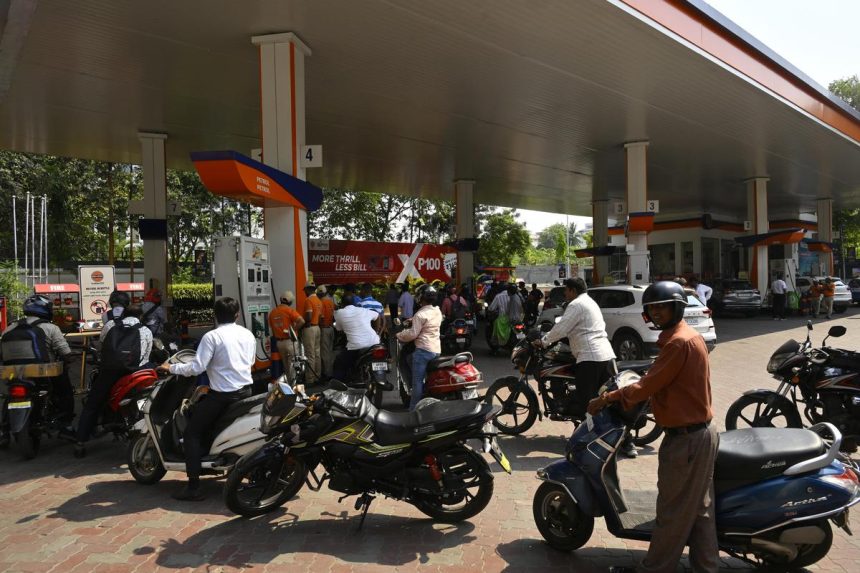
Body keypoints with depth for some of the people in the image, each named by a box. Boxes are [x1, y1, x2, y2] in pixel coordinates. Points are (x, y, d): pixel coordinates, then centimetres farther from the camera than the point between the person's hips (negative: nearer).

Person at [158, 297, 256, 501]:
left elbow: (196, 368, -17)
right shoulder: (248, 334, 7)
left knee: (191, 434, 4)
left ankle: (193, 487, -3)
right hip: (246, 391, 7)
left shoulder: (212, 336, -12)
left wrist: (171, 368, -3)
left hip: (223, 395, -7)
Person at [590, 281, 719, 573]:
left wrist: (607, 399, -12)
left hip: (685, 438, -10)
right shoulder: (690, 336, 12)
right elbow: (661, 383, 17)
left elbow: (648, 385, -21)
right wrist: (624, 396, 13)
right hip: (700, 432, 10)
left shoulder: (679, 342, -21)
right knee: (700, 508, 17)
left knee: (672, 510, 3)